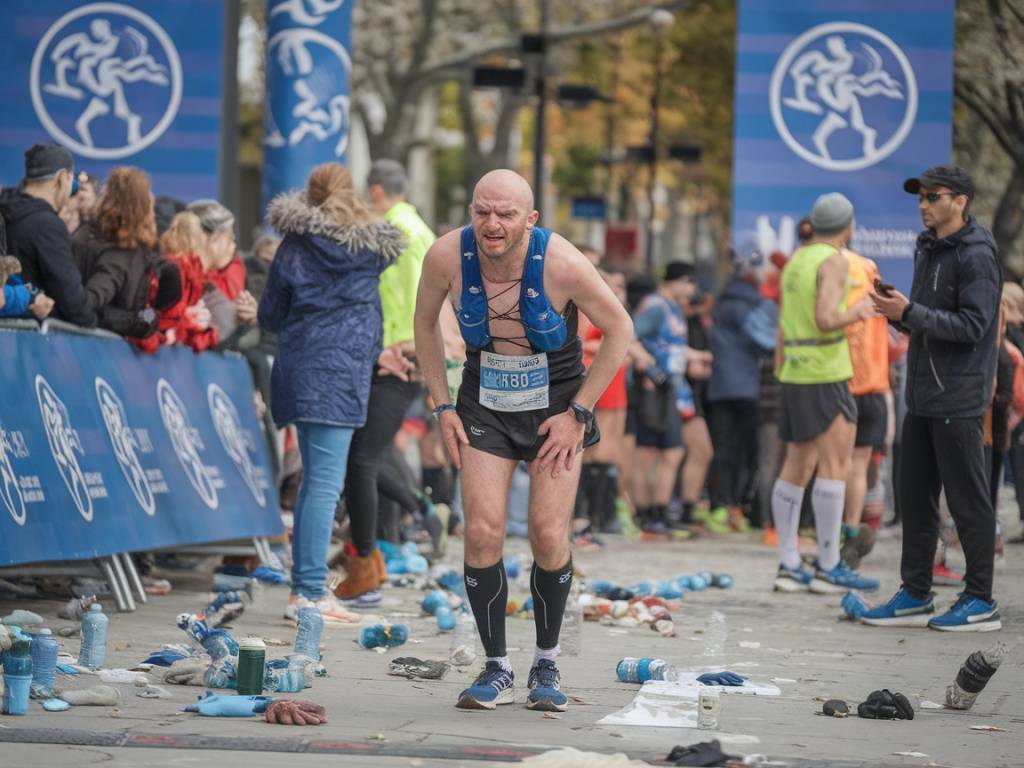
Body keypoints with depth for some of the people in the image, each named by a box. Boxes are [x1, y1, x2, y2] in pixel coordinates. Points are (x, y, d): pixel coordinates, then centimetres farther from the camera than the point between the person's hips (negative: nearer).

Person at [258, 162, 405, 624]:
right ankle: (309, 593, -14)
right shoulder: (371, 247, 0)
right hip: (341, 372, -4)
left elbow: (270, 315, 9)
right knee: (325, 484, -9)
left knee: (314, 480, 14)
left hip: (299, 364, 4)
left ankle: (304, 587, 16)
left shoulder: (295, 245, 6)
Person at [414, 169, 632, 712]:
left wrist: (578, 413, -9)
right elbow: (425, 324, 5)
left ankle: (546, 666, 11)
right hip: (485, 404, 2)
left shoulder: (561, 264, -24)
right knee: (482, 532, -11)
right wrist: (442, 407, 1)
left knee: (549, 536, -9)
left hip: (557, 404, -2)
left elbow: (619, 330, -9)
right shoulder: (446, 257, -17)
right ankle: (496, 671, 2)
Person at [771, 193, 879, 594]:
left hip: (795, 372, 9)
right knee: (835, 466, -9)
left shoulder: (795, 261, 15)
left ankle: (789, 566, 7)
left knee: (796, 468, 8)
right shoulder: (834, 261, -10)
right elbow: (825, 320, -22)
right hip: (826, 372, -9)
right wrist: (857, 313, -6)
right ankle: (828, 568, -12)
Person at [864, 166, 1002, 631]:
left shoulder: (976, 256, -12)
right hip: (923, 396, 9)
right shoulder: (928, 249, 15)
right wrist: (897, 311, 1)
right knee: (915, 496, 11)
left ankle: (980, 601, 4)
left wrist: (911, 312, -21)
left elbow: (972, 326, -19)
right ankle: (915, 596, 18)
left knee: (968, 501, -2)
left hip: (958, 400, -9)